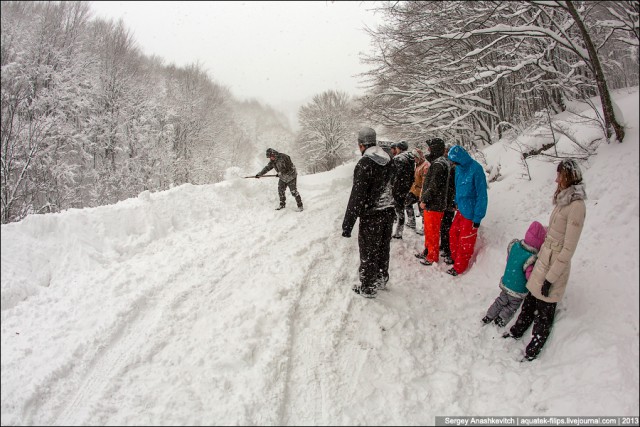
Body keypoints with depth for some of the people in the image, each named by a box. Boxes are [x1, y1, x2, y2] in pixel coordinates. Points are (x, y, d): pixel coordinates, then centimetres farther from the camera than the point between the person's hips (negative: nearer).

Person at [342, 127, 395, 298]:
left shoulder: (364, 164, -19)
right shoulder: (388, 160, 2)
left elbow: (357, 196, -21)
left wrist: (347, 224, -18)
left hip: (371, 216, -7)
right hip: (389, 211, 7)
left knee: (369, 252, 6)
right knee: (383, 249, 20)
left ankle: (368, 288, 18)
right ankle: (382, 280, 36)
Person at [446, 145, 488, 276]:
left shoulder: (476, 169, -20)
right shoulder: (459, 168, 3)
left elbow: (481, 195, -17)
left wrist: (478, 217, -16)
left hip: (470, 212, -7)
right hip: (460, 209, 7)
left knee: (465, 241, 4)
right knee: (453, 234, 14)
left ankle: (459, 267, 18)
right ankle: (455, 259, 33)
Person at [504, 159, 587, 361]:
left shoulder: (576, 206, -22)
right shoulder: (563, 199, 4)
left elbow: (568, 248, -22)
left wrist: (551, 278, -19)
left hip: (555, 265, -7)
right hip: (543, 260, 8)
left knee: (544, 309, 9)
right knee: (530, 299, 22)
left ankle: (534, 348, 27)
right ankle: (517, 331, 42)